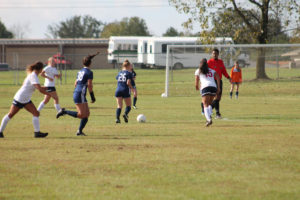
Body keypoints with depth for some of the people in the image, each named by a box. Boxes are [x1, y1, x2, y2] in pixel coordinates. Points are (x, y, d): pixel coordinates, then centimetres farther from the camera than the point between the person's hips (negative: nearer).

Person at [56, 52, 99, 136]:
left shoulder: (80, 71, 15)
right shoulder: (89, 72, -9)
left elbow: (76, 83, 21)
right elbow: (89, 85, -13)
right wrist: (92, 97, -8)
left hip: (76, 93, 9)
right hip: (80, 95, -9)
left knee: (87, 114, 8)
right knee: (82, 115, -12)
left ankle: (79, 131, 5)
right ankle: (64, 111, -10)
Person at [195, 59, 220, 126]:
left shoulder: (198, 71, 20)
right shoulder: (212, 71, 27)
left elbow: (196, 83, 16)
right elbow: (218, 77, 10)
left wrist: (197, 87, 37)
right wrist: (218, 87, 9)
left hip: (205, 87, -3)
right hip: (214, 87, 4)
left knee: (206, 105, -11)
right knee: (209, 104, 20)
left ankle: (209, 119, -32)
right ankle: (209, 117, -1)